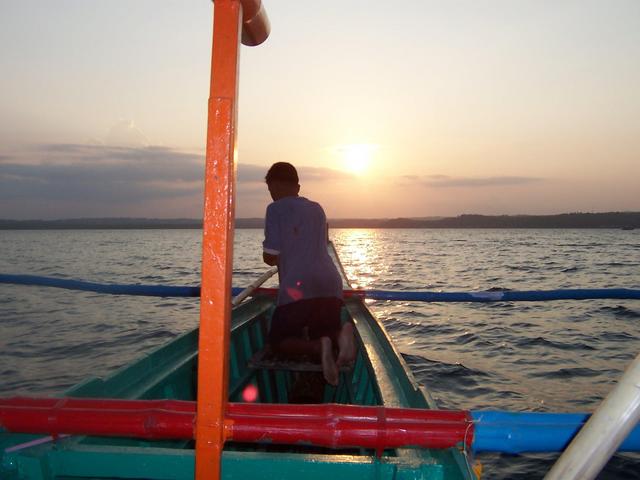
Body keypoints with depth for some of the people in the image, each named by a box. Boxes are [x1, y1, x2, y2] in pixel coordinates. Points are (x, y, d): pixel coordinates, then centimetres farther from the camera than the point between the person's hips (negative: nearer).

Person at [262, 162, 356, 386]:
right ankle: (341, 333, -12)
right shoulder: (317, 209, 21)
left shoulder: (276, 209, 3)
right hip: (331, 285, 6)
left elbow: (270, 257, -1)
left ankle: (318, 348, -20)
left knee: (278, 341, 11)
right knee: (323, 334, 25)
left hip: (298, 288, -5)